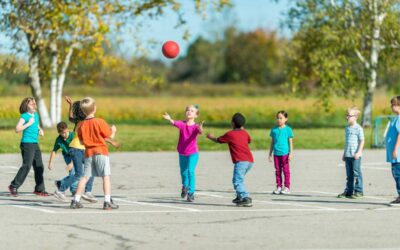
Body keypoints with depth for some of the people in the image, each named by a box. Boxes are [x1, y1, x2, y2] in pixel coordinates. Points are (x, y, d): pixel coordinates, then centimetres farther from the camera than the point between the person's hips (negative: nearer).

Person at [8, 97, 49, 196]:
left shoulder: (36, 115, 15)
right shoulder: (24, 116, -7)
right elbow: (17, 129, -16)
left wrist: (40, 130, 11)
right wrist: (29, 123, -18)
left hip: (35, 144, 8)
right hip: (27, 143, -8)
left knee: (39, 167, 7)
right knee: (26, 166, -12)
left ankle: (39, 189, 14)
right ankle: (14, 186, -3)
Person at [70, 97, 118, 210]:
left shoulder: (81, 125, 2)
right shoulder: (100, 122, -10)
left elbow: (81, 141, 11)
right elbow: (110, 136, -4)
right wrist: (113, 130, 16)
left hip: (88, 153, 4)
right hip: (101, 152, -4)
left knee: (85, 177, 11)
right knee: (106, 176, -2)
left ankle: (76, 200, 10)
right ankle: (107, 201, -9)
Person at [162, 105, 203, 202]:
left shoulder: (196, 127, -13)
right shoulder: (182, 124, -8)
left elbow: (200, 132, -34)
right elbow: (174, 123, -29)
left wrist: (200, 129, -59)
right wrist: (169, 119, -52)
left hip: (193, 153, -3)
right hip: (182, 153, 3)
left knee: (190, 171, -18)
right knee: (183, 172, 18)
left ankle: (191, 193, -11)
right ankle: (185, 186, 46)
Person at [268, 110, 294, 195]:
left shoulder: (288, 129, 0)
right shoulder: (274, 130, 10)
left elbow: (290, 142, 0)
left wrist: (291, 153, -6)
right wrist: (270, 154, 14)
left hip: (284, 153, -4)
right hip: (276, 153, 4)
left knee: (286, 170, -1)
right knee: (277, 170, 7)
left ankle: (287, 187, 3)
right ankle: (278, 187, 12)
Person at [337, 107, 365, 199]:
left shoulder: (358, 128, -7)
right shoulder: (347, 128, 16)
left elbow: (362, 141, -9)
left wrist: (358, 152, -17)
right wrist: (344, 153, 20)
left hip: (355, 155, -7)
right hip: (348, 155, 7)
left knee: (356, 173, -4)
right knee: (349, 174, 10)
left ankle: (358, 191, 1)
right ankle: (349, 191, 14)